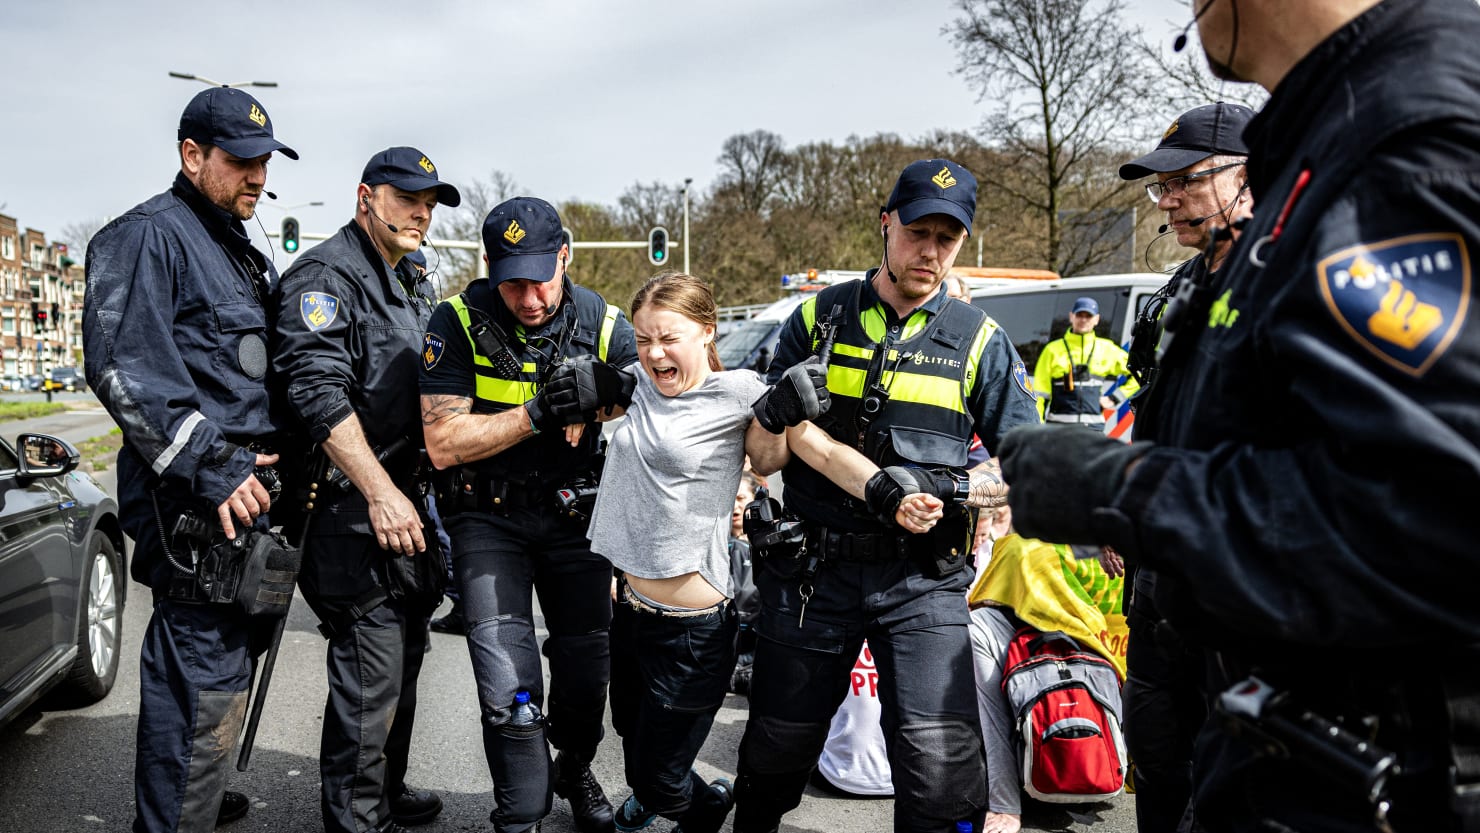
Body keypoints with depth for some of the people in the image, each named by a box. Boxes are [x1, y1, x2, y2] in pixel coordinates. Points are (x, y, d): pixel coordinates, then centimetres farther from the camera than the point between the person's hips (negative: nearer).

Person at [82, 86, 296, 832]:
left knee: (227, 652, 19)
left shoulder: (248, 258, 21)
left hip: (246, 489, 10)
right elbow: (121, 366, -19)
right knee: (207, 679, -9)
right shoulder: (147, 237, -8)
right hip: (192, 497, -10)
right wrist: (211, 468, -22)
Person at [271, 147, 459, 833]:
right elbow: (320, 393, -24)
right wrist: (380, 492, -28)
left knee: (404, 656, 18)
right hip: (352, 508, -10)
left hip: (404, 495, 10)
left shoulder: (411, 283, 18)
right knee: (371, 677, -7)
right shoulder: (324, 276, -12)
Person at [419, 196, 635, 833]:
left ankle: (575, 771, 40)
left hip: (574, 512, 2)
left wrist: (611, 393, -21)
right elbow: (444, 444, -18)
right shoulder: (459, 322, -13)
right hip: (488, 515, -2)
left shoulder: (603, 323, -6)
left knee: (587, 667, 9)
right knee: (508, 685, -10)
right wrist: (537, 414, -27)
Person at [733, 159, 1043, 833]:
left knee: (941, 760, -13)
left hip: (922, 580, -1)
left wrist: (946, 486, -14)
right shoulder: (819, 318, 6)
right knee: (778, 745, 13)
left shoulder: (979, 340, 5)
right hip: (811, 569, 1)